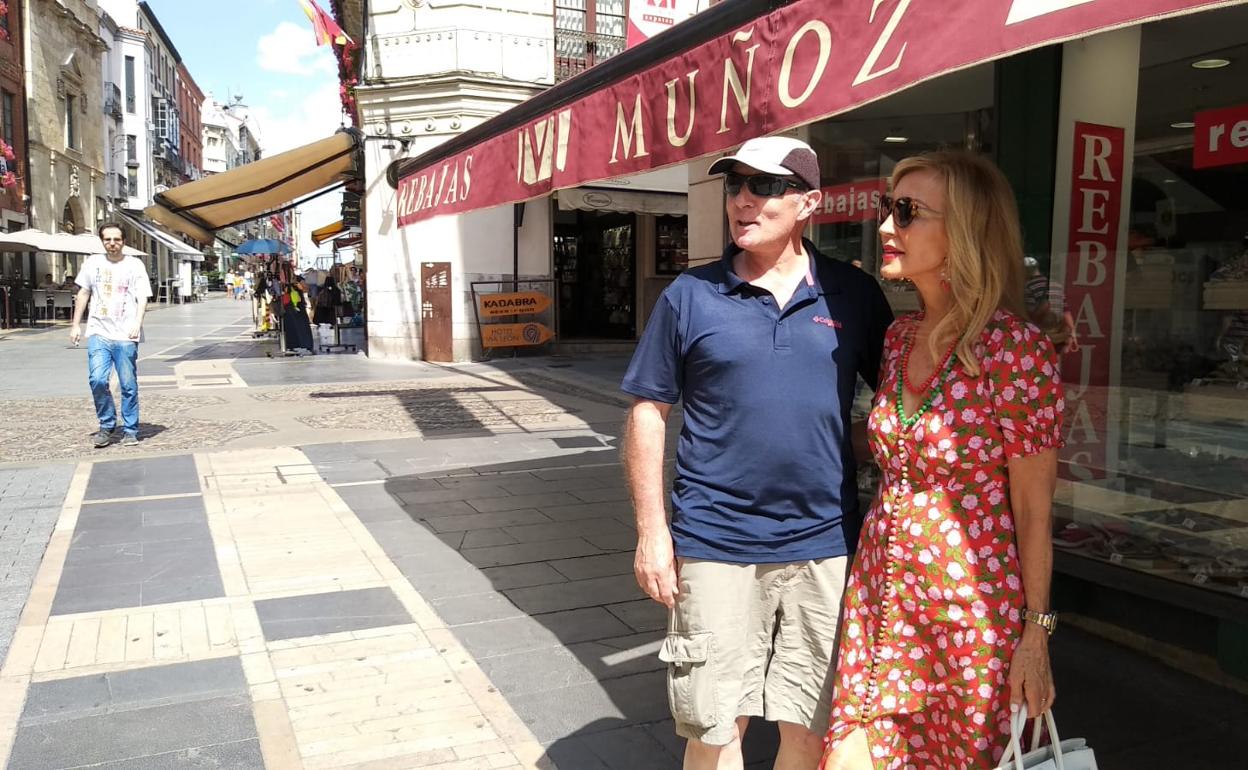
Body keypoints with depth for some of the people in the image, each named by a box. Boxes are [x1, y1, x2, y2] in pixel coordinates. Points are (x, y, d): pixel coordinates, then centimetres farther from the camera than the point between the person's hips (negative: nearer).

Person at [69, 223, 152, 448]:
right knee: (97, 380, -10)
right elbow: (83, 294, 18)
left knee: (128, 385, 0)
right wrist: (76, 324, 13)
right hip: (98, 333, 2)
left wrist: (137, 323, -19)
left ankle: (130, 430, 13)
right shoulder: (92, 262, 11)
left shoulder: (135, 265, 3)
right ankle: (107, 425, 8)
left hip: (126, 336, -2)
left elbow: (142, 298, -4)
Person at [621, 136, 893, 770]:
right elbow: (648, 413, 1)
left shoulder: (855, 295, 2)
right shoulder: (690, 295, -1)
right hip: (716, 548, -1)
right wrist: (652, 531, -4)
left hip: (826, 546, 2)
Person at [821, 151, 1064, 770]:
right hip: (879, 585, 6)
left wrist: (1034, 633, -8)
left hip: (971, 600, -6)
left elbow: (1033, 510, -12)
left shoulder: (1017, 348, -16)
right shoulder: (899, 337, 4)